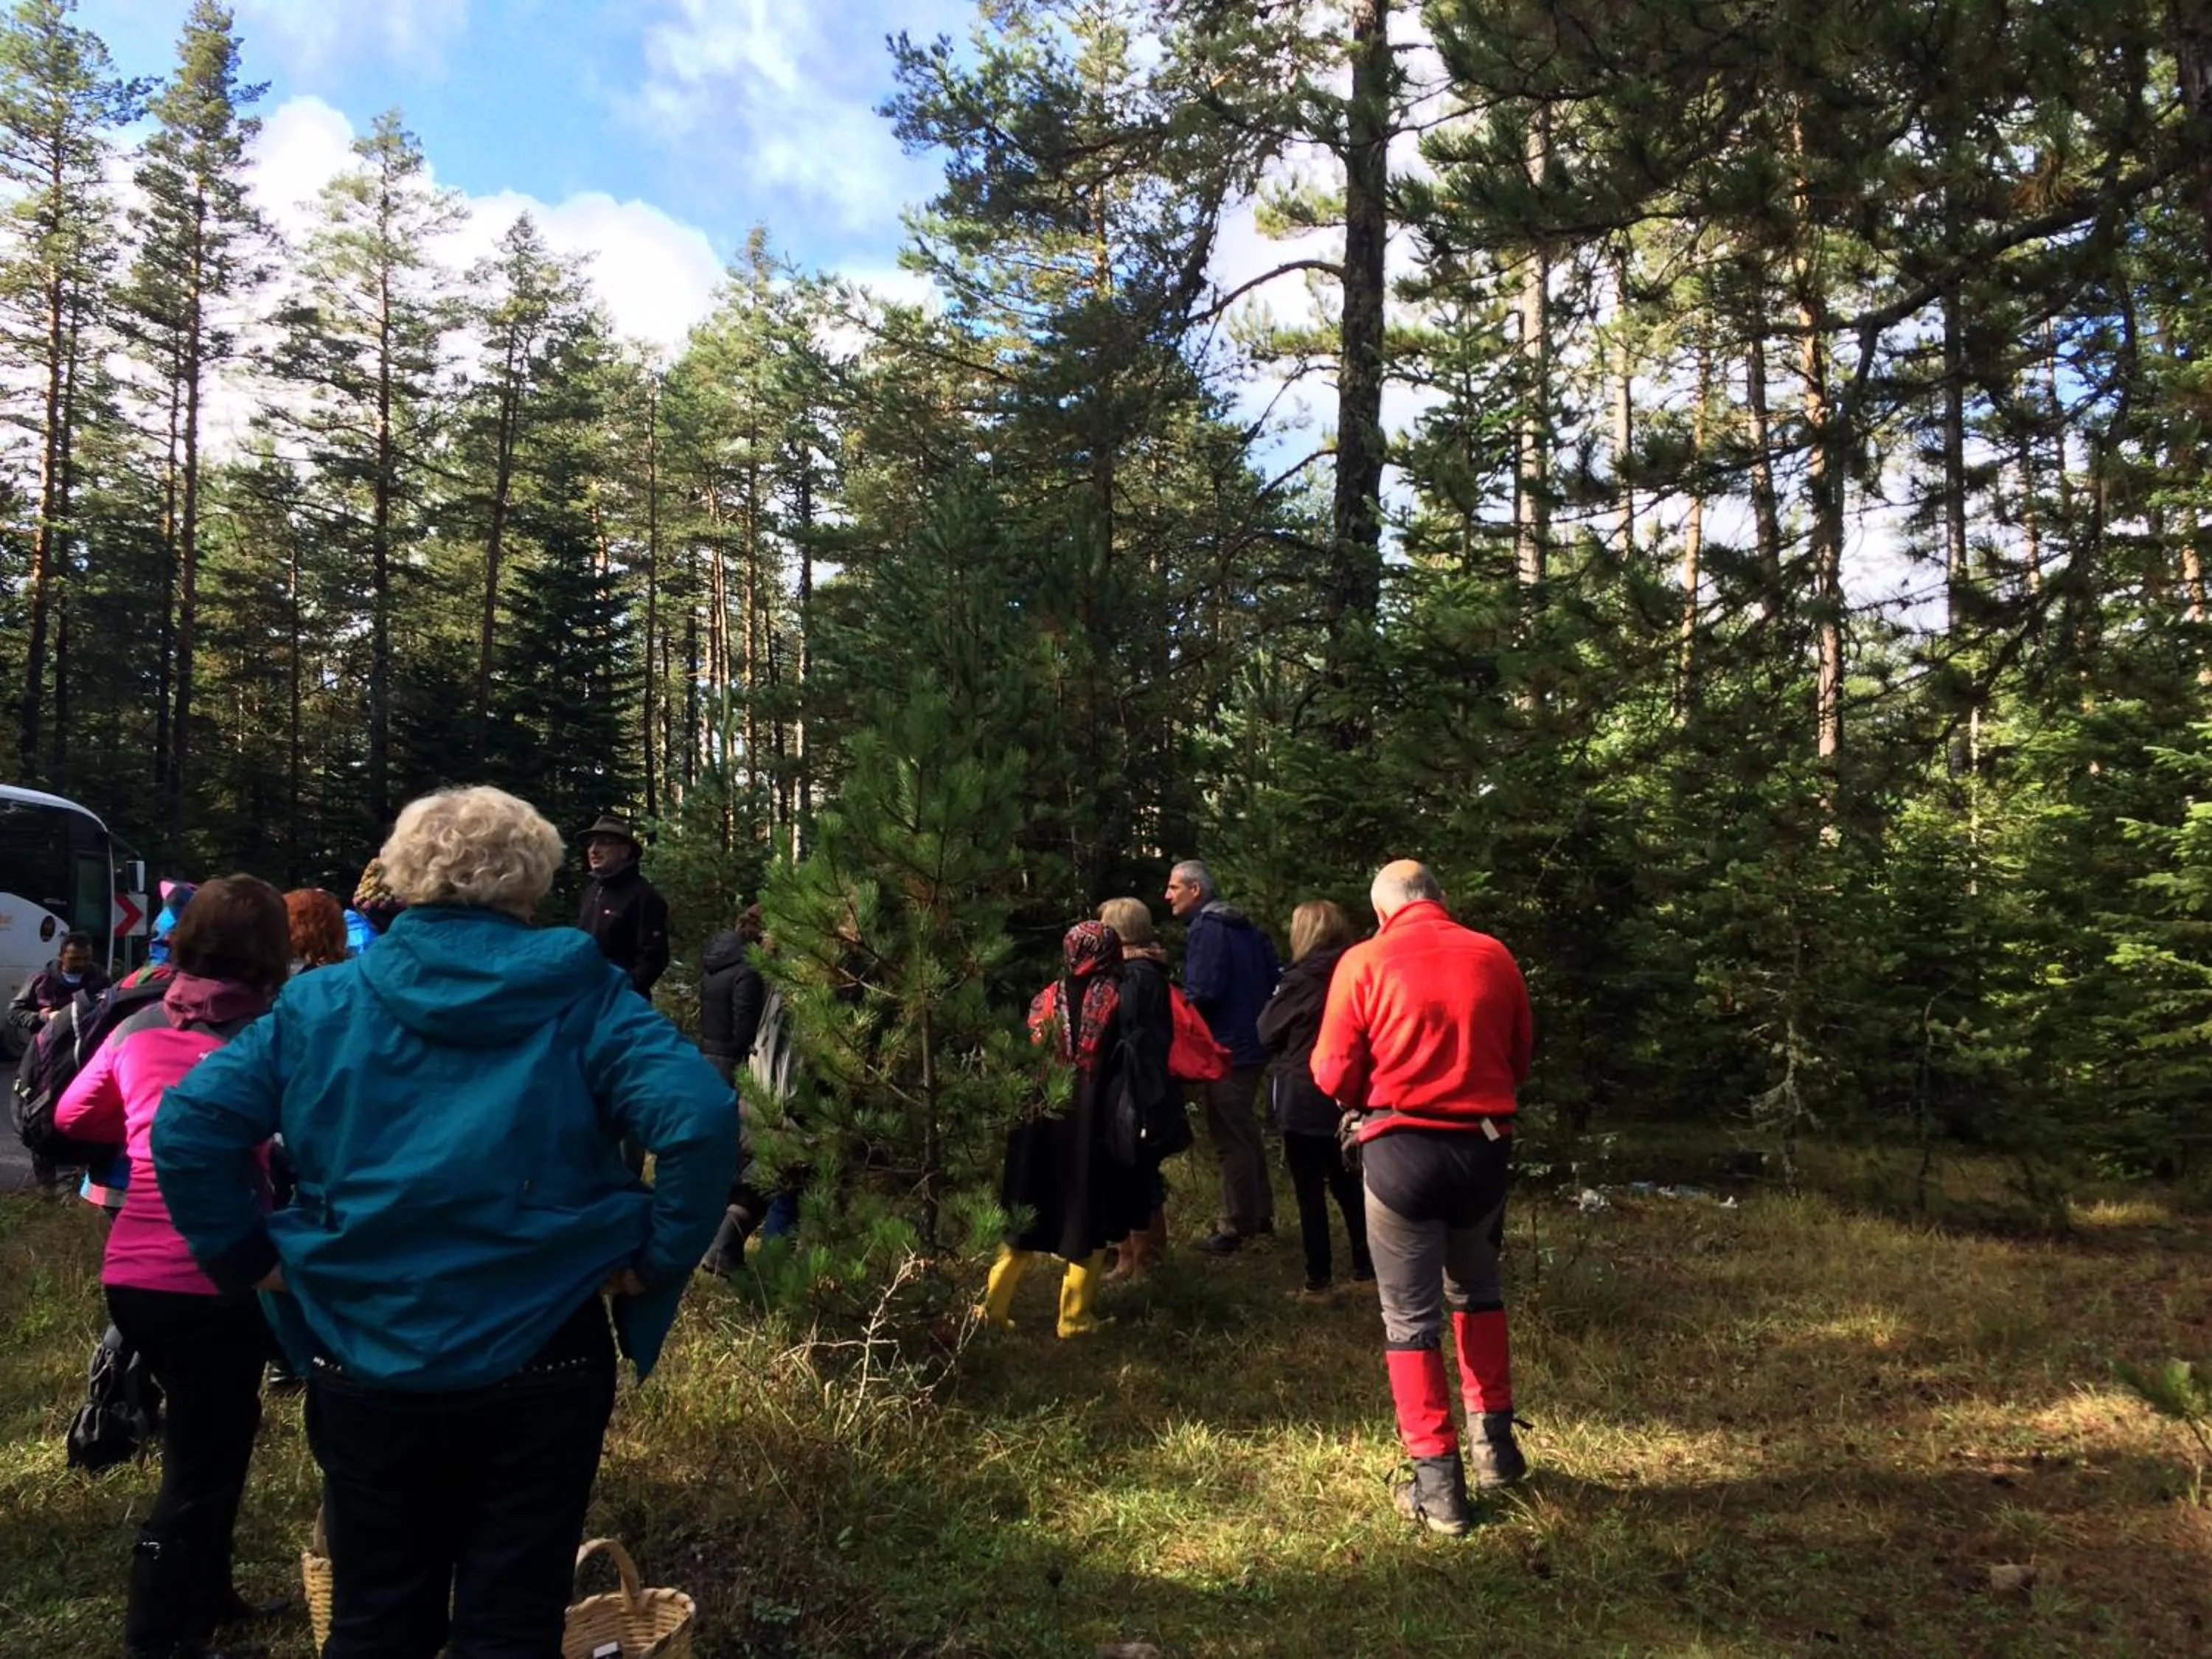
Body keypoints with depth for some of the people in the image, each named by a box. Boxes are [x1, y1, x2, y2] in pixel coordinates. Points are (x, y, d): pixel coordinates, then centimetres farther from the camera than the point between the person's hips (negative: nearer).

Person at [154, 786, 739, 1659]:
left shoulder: (320, 1003, 0)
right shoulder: (579, 997, -8)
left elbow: (187, 1127, -5)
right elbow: (701, 1118, -21)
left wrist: (249, 1259, 4)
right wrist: (655, 1259, -9)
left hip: (367, 1366, 2)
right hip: (539, 1365, -2)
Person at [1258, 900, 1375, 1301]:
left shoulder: (1302, 979, -14)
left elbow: (1268, 1031, -4)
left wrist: (1278, 997, 9)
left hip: (1304, 1099, -6)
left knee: (1310, 1192, 2)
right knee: (1348, 1185, 16)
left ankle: (1318, 1281, 6)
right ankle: (1366, 1270, 21)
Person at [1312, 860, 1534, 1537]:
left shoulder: (1364, 962, -7)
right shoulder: (1495, 957, 2)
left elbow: (1334, 1077, -5)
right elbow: (1519, 1061, 11)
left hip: (1402, 1149, -3)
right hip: (1484, 1144, 4)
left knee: (1411, 1316, 8)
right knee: (1477, 1289, 26)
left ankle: (1437, 1483, 10)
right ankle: (1495, 1440, 31)